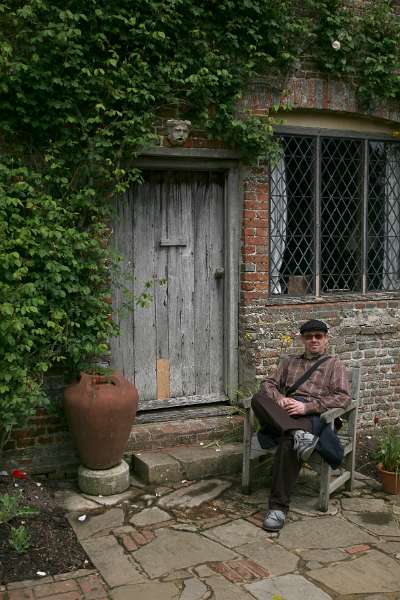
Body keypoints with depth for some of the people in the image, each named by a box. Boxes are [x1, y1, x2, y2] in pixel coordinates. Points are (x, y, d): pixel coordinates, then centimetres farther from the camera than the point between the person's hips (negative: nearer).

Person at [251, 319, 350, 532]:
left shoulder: (334, 364, 17)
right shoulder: (290, 362, 31)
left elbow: (343, 398, 2)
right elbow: (268, 384, 19)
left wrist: (307, 406, -11)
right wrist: (280, 399, -6)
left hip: (311, 415, -4)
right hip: (282, 414, 4)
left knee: (288, 441, -38)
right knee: (258, 398, -30)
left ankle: (278, 507, -35)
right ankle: (298, 435, -43)